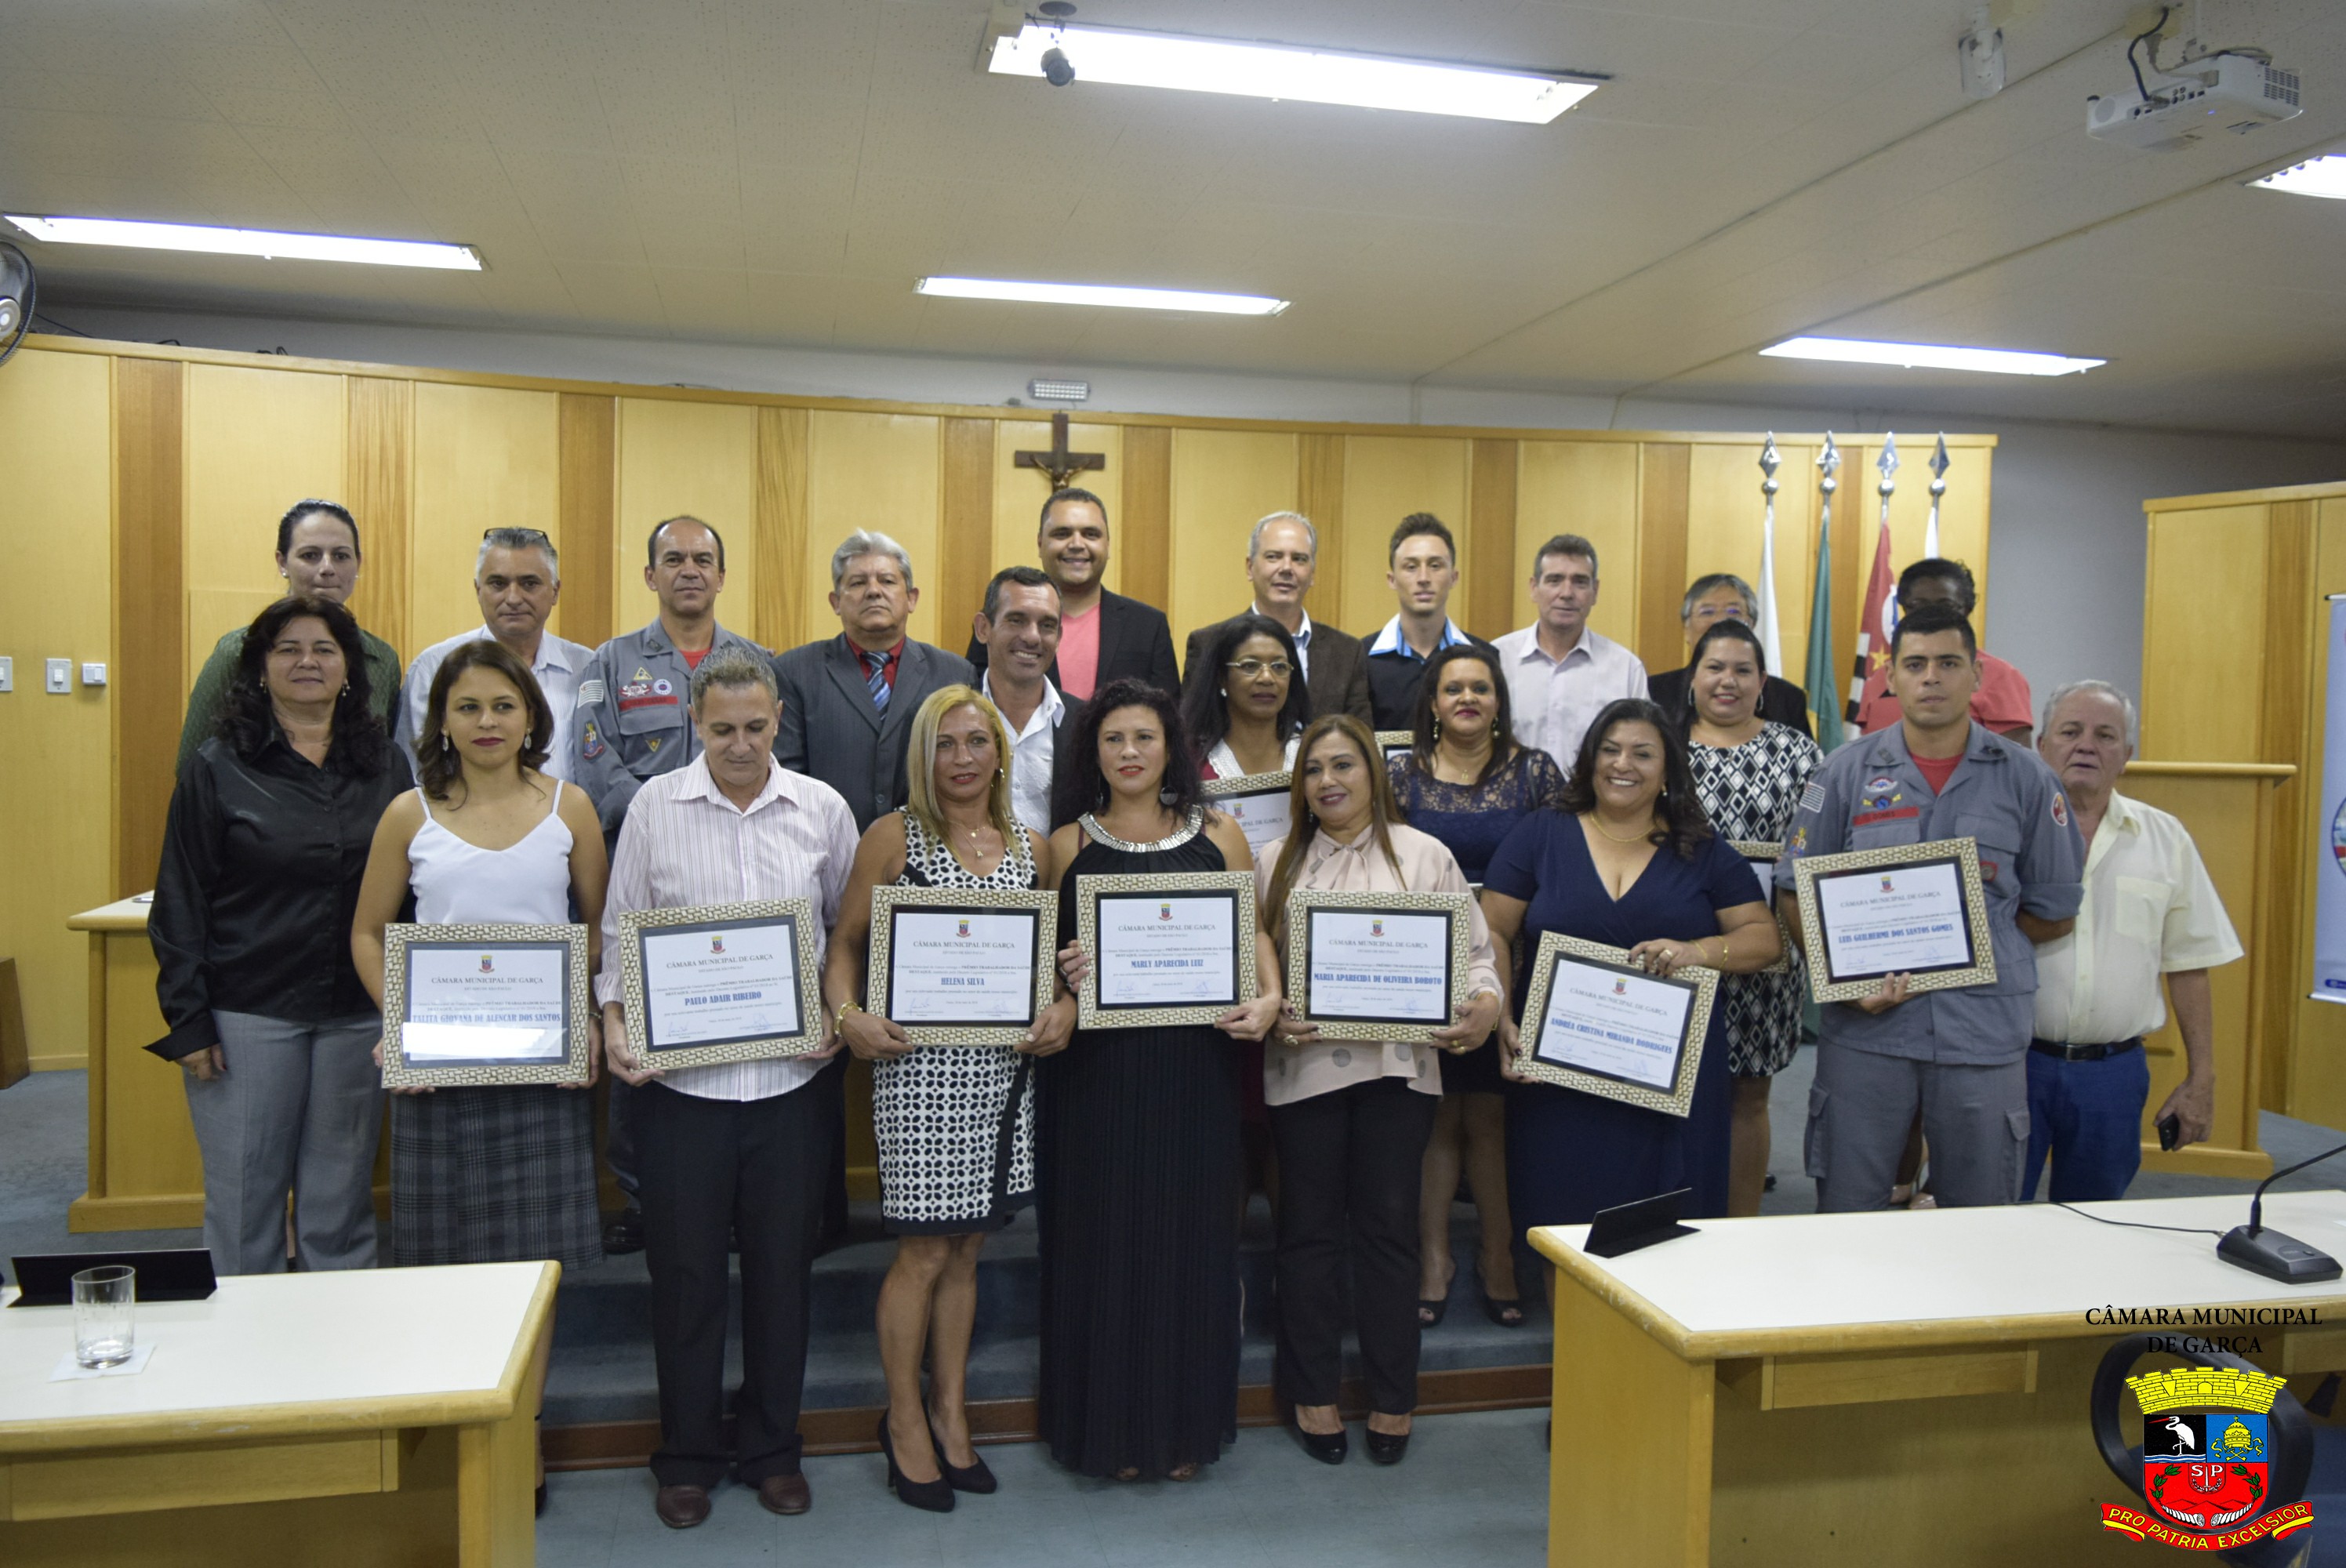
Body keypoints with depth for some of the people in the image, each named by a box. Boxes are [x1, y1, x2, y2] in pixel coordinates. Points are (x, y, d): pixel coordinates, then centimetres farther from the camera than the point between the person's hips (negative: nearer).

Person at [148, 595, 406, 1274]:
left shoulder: (383, 770, 7)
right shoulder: (217, 769, 0)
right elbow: (181, 901, -1)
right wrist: (188, 1020, -7)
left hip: (357, 1015, 2)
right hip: (248, 1012, -2)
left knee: (342, 1204, 9)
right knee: (244, 1200, 4)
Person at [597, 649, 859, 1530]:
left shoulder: (823, 810, 2)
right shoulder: (654, 806, 0)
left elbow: (851, 929, 11)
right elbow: (618, 931, 5)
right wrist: (614, 1022, -9)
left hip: (791, 1079, 1)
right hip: (680, 1079, -1)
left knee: (782, 1269, 11)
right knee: (685, 1272, 9)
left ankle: (772, 1450, 30)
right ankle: (687, 1458, 28)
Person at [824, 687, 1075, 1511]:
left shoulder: (1033, 847, 10)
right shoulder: (892, 837, -1)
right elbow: (845, 942, 0)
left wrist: (1066, 1005, -2)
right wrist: (848, 1013, -17)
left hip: (1004, 1065, 4)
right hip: (918, 1062, -4)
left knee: (964, 1247, 14)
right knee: (924, 1251, 1)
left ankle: (950, 1412, 29)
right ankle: (905, 1420, 21)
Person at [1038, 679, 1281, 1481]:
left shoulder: (1218, 834, 7)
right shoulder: (1068, 845, 5)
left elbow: (1254, 931, 7)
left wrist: (1268, 998, -11)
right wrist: (1063, 972, -13)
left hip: (1193, 1063, 1)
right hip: (1097, 1065, 0)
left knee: (1190, 1231, 7)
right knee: (1104, 1234, 4)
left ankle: (1185, 1422, 22)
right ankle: (1109, 1423, 19)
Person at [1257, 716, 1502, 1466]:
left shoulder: (1425, 855, 6)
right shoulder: (1276, 863, 10)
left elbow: (1473, 949, 3)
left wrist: (1483, 1003, -16)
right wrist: (1271, 1013, -12)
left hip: (1397, 1066, -1)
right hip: (1304, 1066, 1)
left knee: (1390, 1226, 5)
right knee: (1311, 1228, 8)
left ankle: (1392, 1399, 19)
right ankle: (1312, 1393, 22)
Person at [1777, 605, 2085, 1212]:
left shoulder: (2025, 777, 5)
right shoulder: (1846, 771, 4)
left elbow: (2055, 911, 9)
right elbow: (1796, 891, 3)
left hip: (1985, 1030, 0)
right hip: (1865, 1027, 0)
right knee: (1846, 1220, 7)